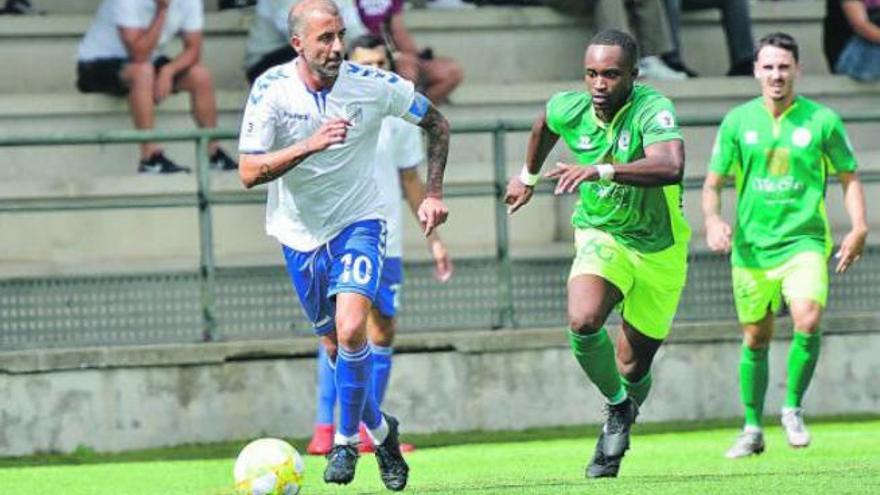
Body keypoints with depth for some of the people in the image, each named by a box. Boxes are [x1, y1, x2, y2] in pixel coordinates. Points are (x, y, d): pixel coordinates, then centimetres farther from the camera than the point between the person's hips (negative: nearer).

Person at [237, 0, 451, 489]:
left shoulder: (373, 85, -14)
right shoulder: (271, 90, -16)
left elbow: (437, 124, 3)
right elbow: (249, 173, -21)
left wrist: (434, 193, -3)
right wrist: (309, 145, -34)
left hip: (359, 223, -2)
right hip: (300, 232, 2)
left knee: (351, 330, -22)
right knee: (335, 345, 10)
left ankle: (347, 438, -6)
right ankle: (380, 428, 34)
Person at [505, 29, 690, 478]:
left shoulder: (653, 109, -28)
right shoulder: (569, 109, -12)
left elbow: (671, 168, -47)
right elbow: (545, 123, 15)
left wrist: (601, 171, -57)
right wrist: (529, 176, 29)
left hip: (658, 248, -2)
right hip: (600, 235, 2)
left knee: (633, 367, 8)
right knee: (583, 321, -28)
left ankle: (622, 421, 42)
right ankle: (618, 407, -2)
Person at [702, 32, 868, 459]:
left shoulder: (822, 121, -1)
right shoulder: (738, 121, 3)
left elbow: (849, 177, 8)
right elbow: (714, 183, 8)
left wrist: (858, 228, -5)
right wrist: (712, 220, -12)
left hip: (804, 242, -2)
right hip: (751, 246, 2)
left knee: (807, 320, -24)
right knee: (755, 340, 8)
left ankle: (793, 408, -3)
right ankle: (752, 430, 23)